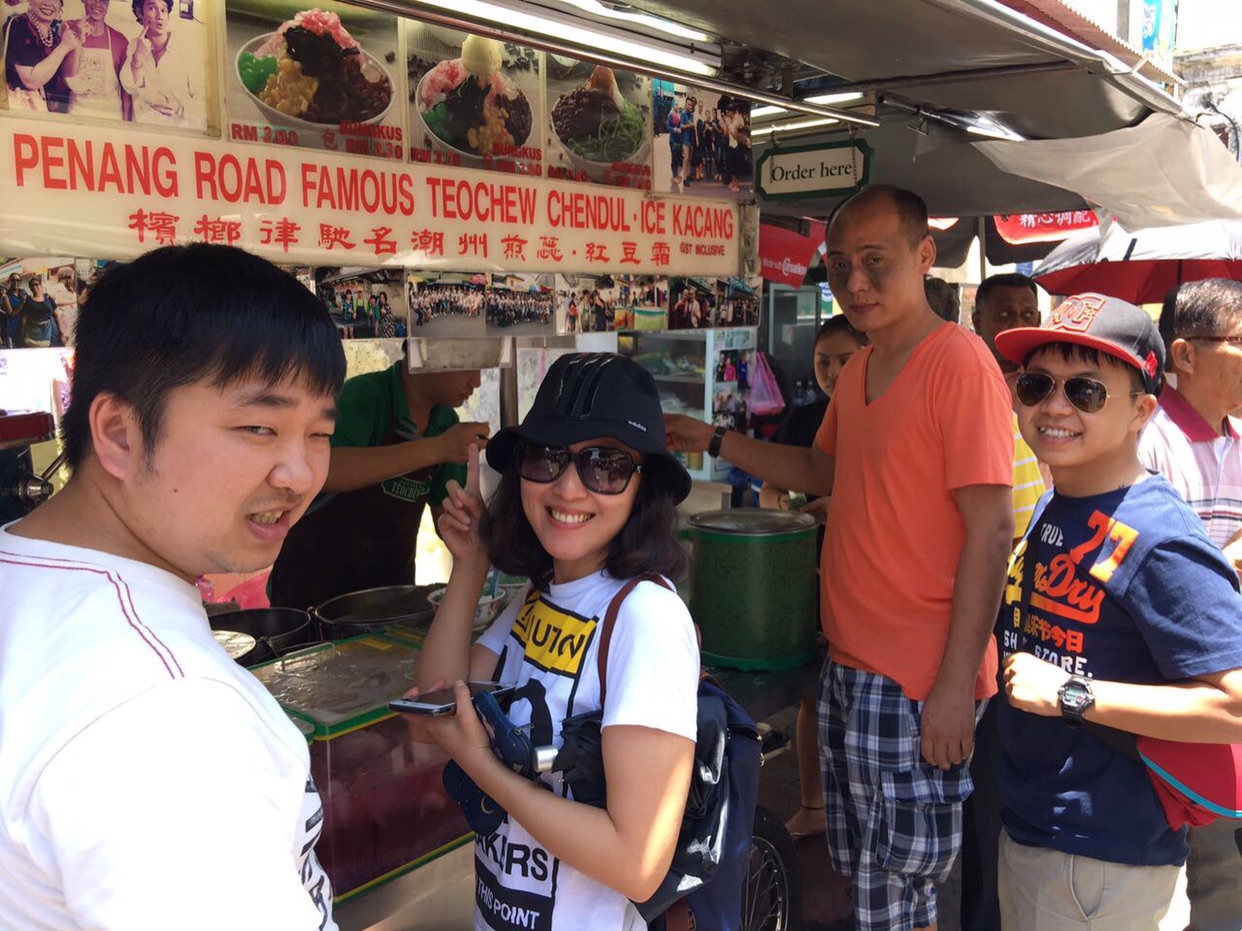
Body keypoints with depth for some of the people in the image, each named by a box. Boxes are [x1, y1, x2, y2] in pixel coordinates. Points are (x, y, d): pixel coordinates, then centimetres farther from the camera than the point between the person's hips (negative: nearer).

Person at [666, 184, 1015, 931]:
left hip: (920, 684, -8)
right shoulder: (857, 372, 10)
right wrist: (717, 442, 15)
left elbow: (990, 531, -18)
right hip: (848, 665, 8)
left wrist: (956, 684, -20)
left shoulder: (959, 363, -15)